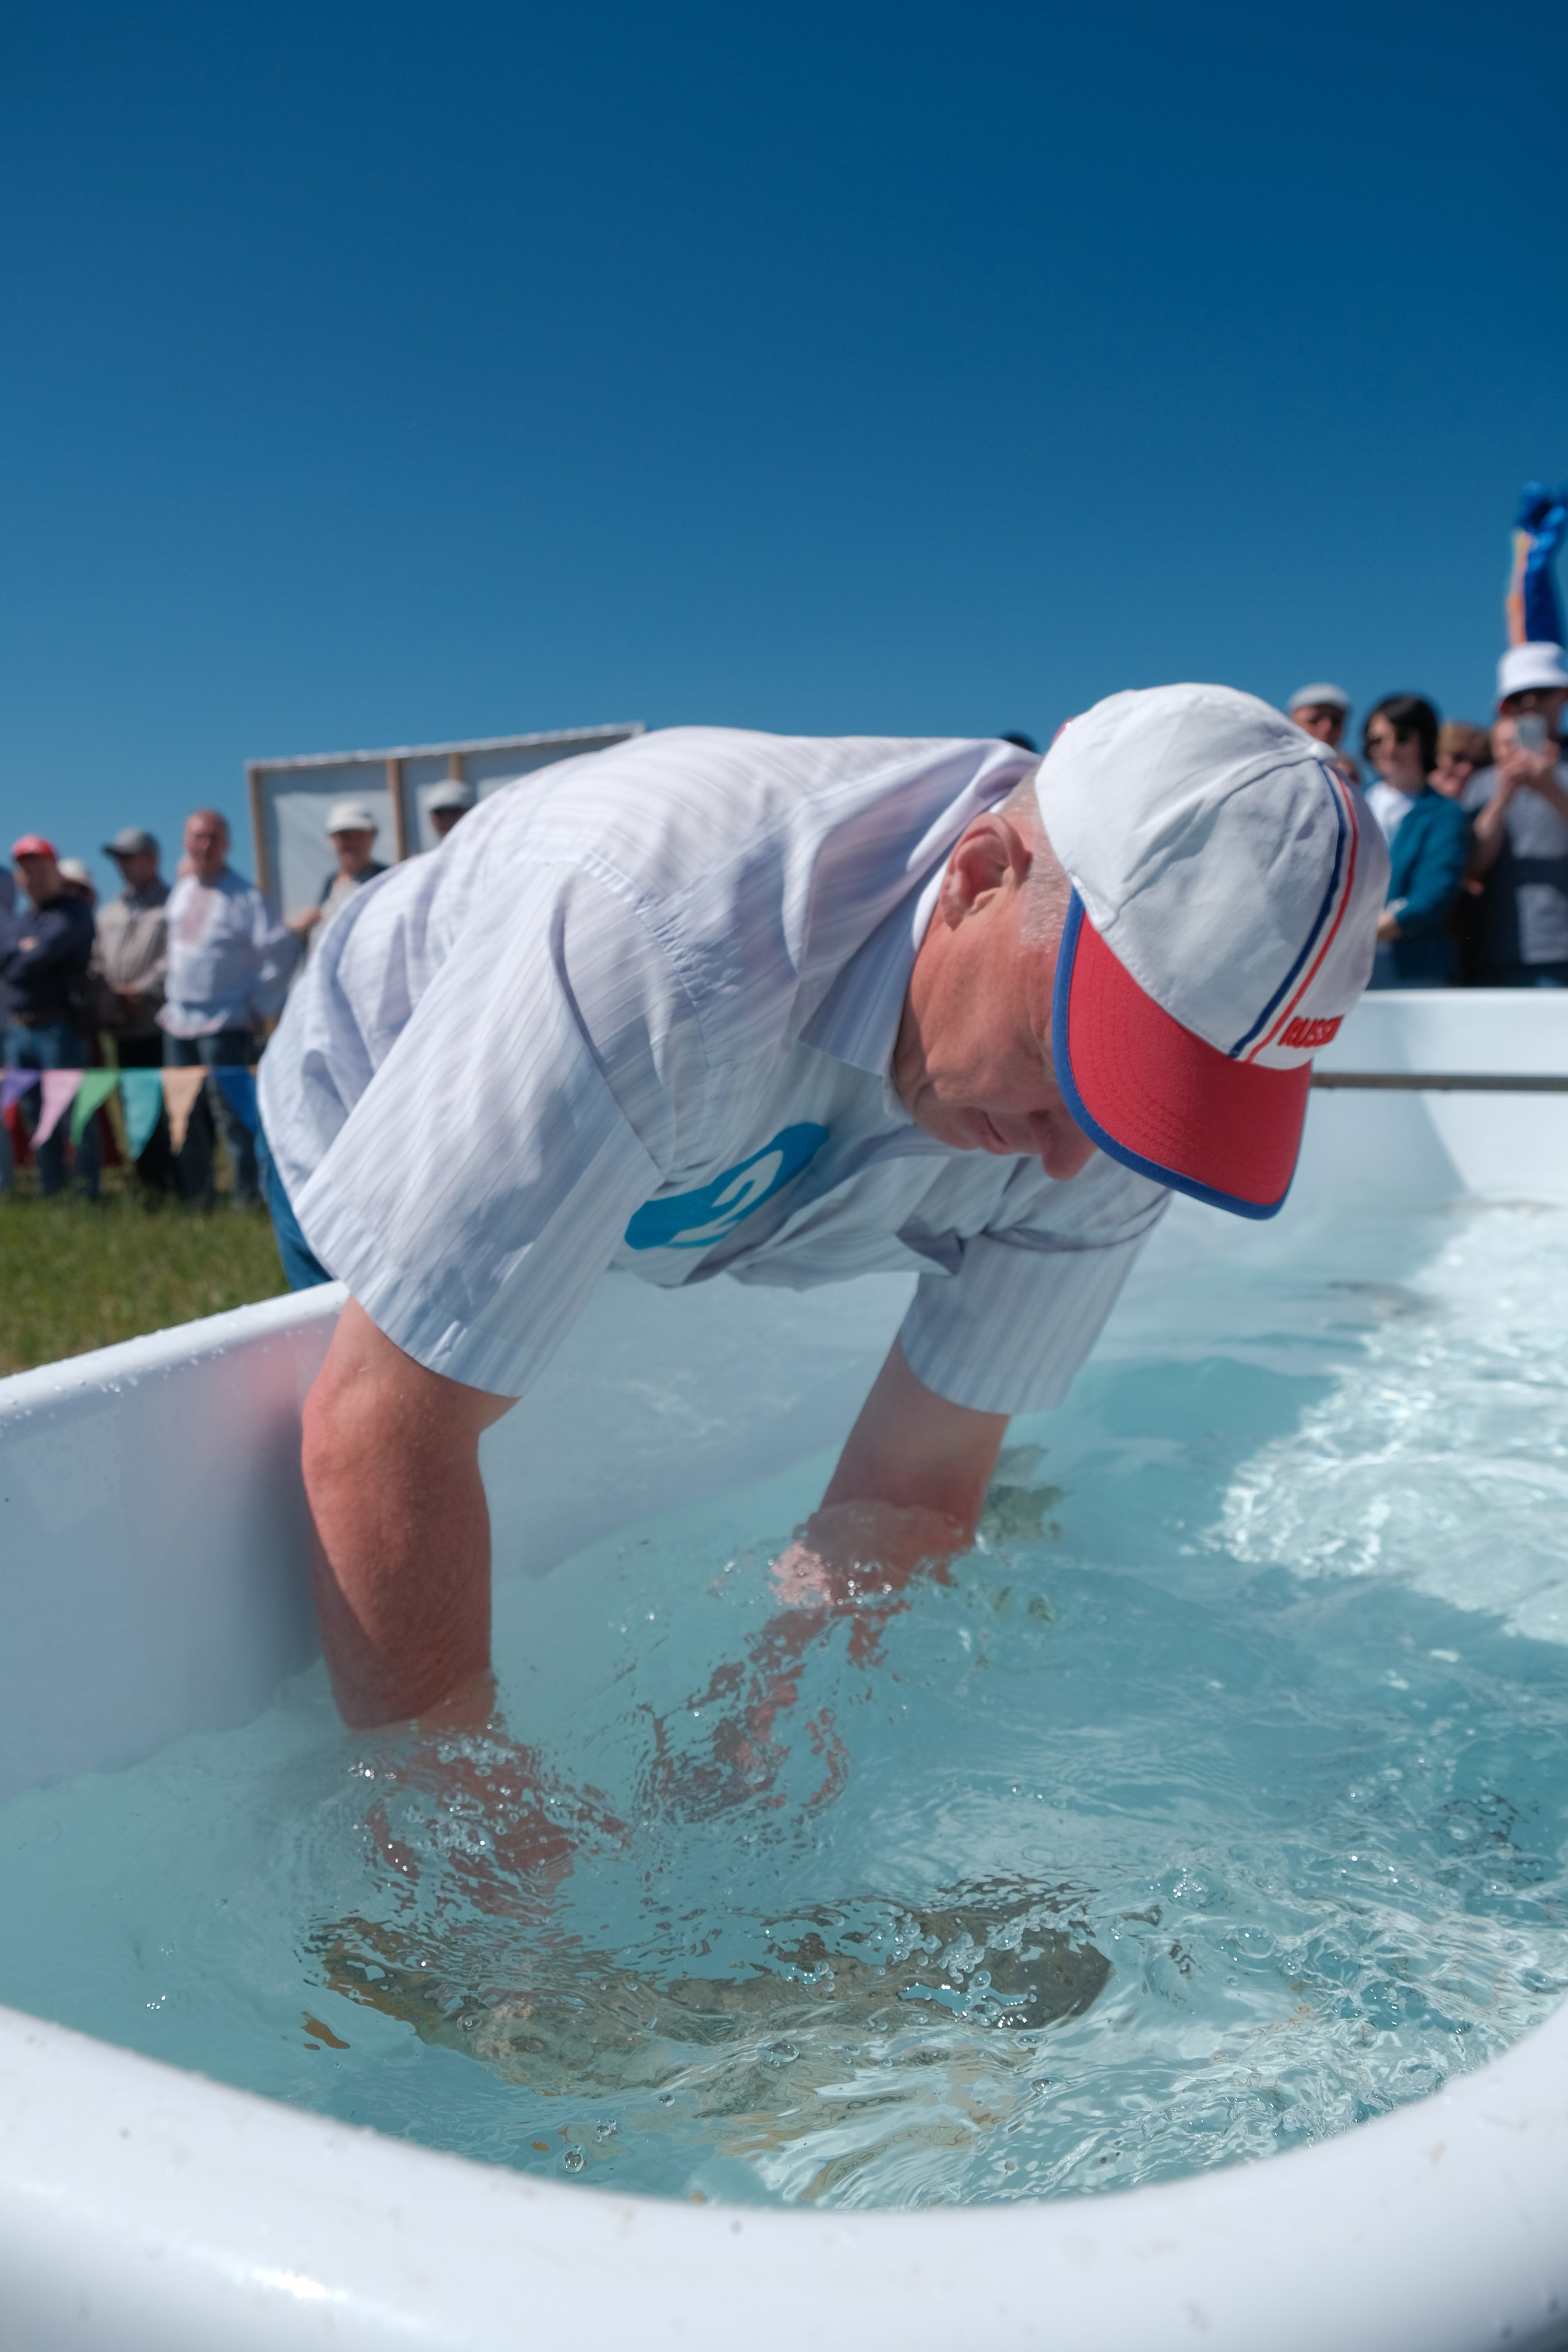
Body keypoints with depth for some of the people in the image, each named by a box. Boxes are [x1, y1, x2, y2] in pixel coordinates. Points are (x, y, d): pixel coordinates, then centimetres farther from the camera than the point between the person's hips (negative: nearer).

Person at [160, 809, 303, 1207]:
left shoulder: (244, 897, -9)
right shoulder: (181, 891, 12)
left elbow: (284, 949, -12)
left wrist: (259, 1005, -10)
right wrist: (170, 997, 19)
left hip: (225, 1026, -7)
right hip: (178, 1023, 7)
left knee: (230, 1111, -7)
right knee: (185, 1113, 10)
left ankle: (249, 1195, 0)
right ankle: (195, 1195, 19)